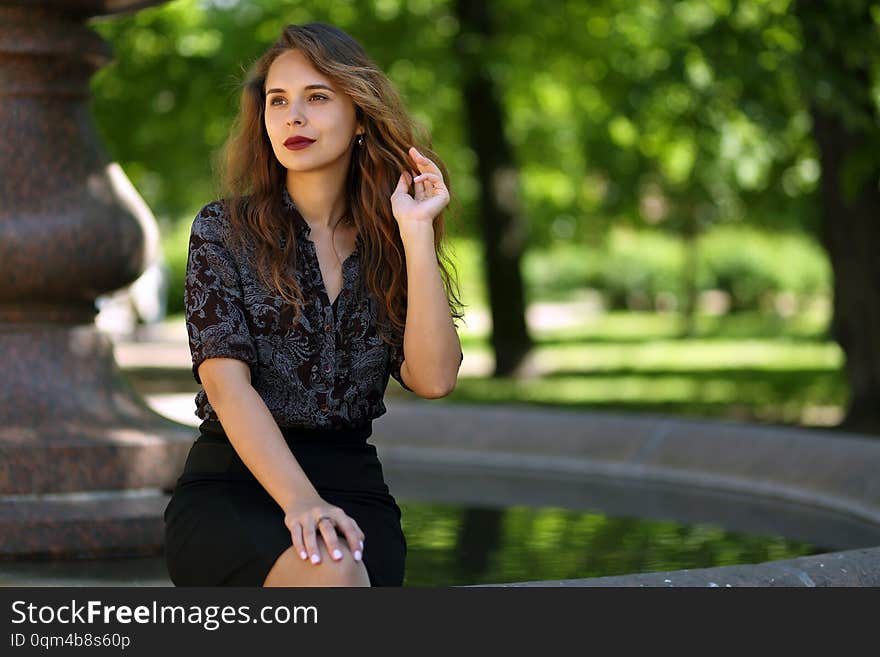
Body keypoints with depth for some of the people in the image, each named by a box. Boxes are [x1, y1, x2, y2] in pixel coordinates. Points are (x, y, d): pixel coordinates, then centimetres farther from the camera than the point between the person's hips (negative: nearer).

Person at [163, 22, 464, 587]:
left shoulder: (386, 245, 12)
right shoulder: (224, 231, 5)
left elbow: (432, 379, -4)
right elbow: (226, 381, -9)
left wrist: (416, 233, -5)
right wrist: (300, 501, -24)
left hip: (351, 483, 2)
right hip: (231, 483, -2)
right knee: (330, 575, -35)